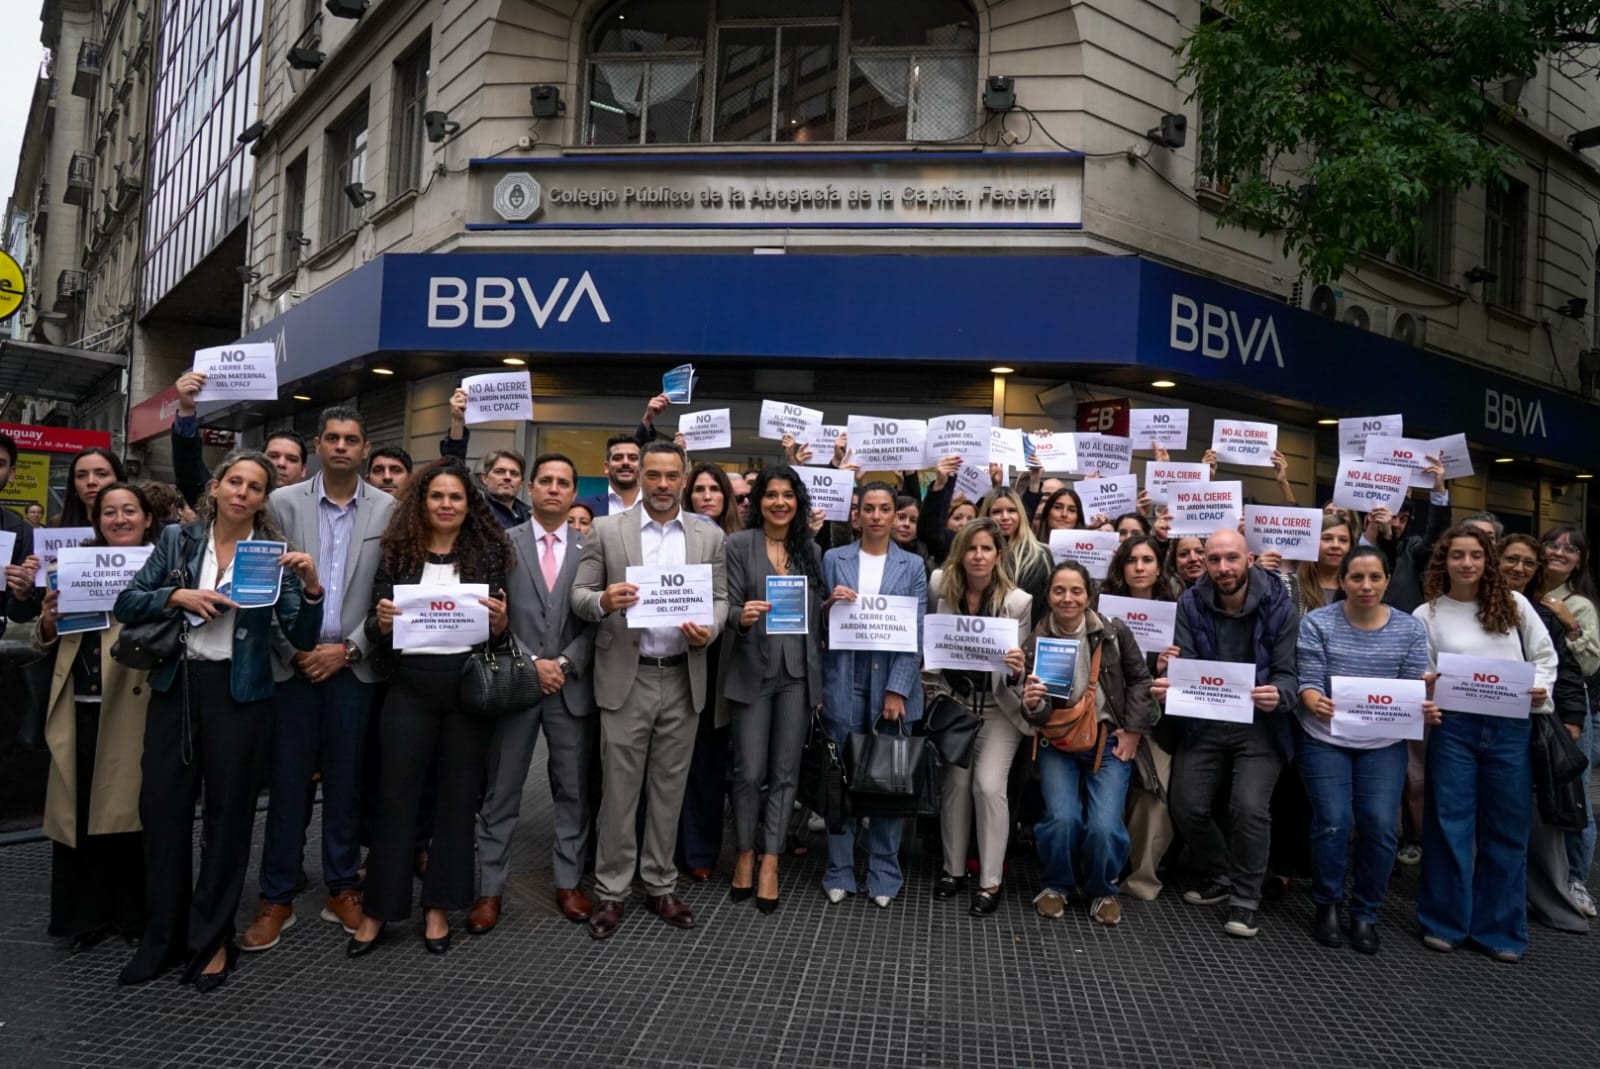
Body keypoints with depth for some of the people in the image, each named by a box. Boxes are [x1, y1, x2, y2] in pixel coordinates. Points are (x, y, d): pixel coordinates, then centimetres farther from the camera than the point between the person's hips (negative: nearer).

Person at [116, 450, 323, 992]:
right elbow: (125, 604, 4)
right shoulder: (177, 539, 5)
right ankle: (163, 936, 24)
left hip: (239, 693, -2)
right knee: (162, 807, 6)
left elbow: (302, 638, -6)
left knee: (228, 814, 6)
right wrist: (177, 596, -13)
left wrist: (311, 585, -22)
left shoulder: (276, 553, -1)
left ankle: (211, 940, 22)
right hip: (176, 686, 2)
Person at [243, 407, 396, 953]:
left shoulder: (389, 510, 2)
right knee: (289, 783, 4)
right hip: (294, 661, 0)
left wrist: (348, 649, -7)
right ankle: (276, 898, 15)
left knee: (346, 783, 8)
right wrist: (292, 649, -5)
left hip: (354, 664, 0)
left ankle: (342, 891, 20)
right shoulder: (284, 502, 4)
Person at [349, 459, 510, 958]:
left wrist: (499, 620, -19)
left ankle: (439, 906, 22)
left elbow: (500, 628, 2)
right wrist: (381, 623, -19)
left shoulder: (488, 552, 2)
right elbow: (373, 626, 3)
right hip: (409, 686, 0)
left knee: (459, 796, 8)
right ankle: (377, 908, 20)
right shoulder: (397, 552, 3)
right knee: (395, 794, 6)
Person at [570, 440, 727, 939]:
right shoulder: (606, 530, 1)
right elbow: (579, 595, 0)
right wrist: (603, 601, -23)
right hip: (626, 677, -2)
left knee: (669, 787, 11)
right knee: (619, 787, 4)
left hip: (683, 678, 2)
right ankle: (611, 891, 17)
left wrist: (708, 630, -14)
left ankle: (660, 885, 25)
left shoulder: (710, 536, 6)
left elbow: (721, 598, 8)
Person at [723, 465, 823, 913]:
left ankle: (770, 863, 16)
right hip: (752, 671, -3)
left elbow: (817, 617, 13)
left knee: (785, 772, 5)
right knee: (749, 772, 1)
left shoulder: (812, 550, 10)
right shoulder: (738, 545, -1)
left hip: (798, 673, 3)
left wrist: (821, 680, 9)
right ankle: (746, 852, 23)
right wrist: (742, 616, -27)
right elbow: (730, 608, -3)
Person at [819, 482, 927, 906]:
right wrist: (829, 604, -14)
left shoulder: (912, 566, 6)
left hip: (893, 683, 0)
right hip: (844, 683, 0)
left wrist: (897, 689, -9)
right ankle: (840, 871, 16)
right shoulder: (833, 560, 7)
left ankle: (884, 873, 18)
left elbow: (916, 633, 0)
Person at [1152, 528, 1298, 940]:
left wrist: (1278, 696, -34)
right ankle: (1218, 877, 30)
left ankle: (1245, 899, 6)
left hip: (1259, 725, -2)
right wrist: (1167, 686, -34)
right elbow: (1183, 663, -11)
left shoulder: (1278, 607, -10)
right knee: (1187, 807, 0)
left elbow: (1287, 673, -10)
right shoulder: (1190, 604, -5)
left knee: (1250, 808, -17)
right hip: (1204, 722, 2)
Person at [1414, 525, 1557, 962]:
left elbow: (1544, 656, 10)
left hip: (1510, 728, 1)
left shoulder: (1514, 604, 6)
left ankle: (1499, 928, 21)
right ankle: (1445, 922, 16)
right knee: (1449, 824, 3)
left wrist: (1541, 688, -8)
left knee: (1506, 828, 8)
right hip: (1454, 728, -1)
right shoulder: (1428, 614, 3)